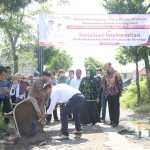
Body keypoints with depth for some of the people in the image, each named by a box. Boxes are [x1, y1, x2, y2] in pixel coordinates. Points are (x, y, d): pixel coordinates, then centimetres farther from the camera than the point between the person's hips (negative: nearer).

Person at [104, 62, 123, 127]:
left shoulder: (116, 73, -7)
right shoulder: (105, 74, 9)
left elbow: (120, 82, -6)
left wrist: (120, 92, -8)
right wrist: (106, 92, 10)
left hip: (115, 93, -5)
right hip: (108, 93, 5)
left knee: (116, 107, -1)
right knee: (110, 107, 7)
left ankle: (116, 121, 2)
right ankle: (112, 120, 14)